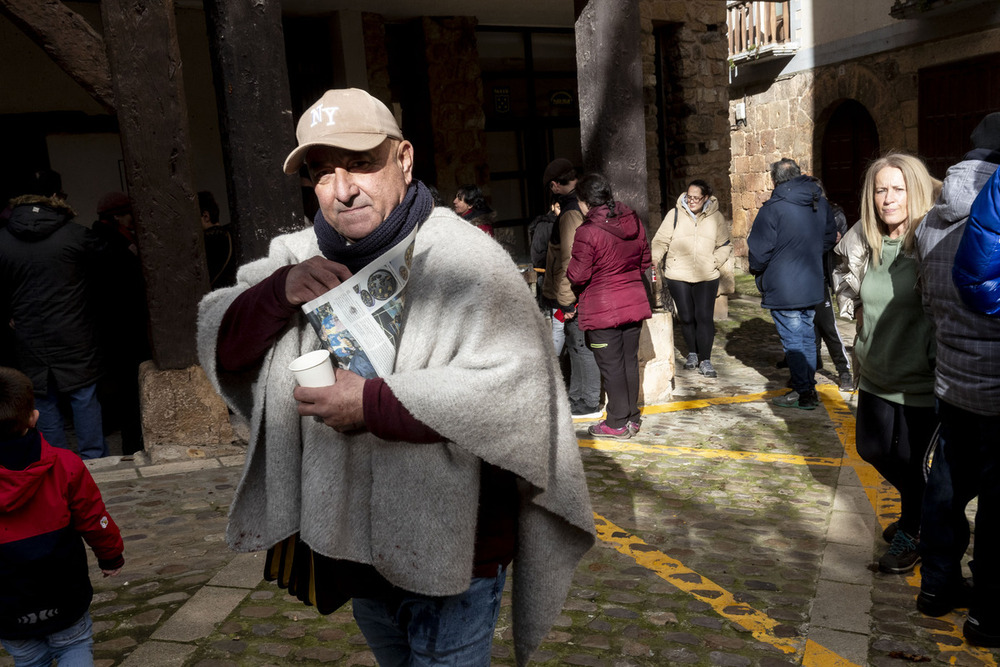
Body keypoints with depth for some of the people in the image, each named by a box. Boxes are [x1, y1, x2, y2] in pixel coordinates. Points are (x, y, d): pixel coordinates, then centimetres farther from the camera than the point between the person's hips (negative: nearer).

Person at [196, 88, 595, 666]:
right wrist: (280, 291, -17)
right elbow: (220, 346, 2)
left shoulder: (463, 258, -18)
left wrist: (374, 404, -29)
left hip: (446, 548, -7)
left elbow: (515, 388, -28)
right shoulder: (300, 256, 3)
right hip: (351, 542, 7)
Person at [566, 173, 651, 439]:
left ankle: (617, 424, 13)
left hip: (602, 309, -6)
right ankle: (632, 418, 25)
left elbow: (578, 276, -15)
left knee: (611, 366, 3)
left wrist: (568, 270, 6)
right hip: (634, 303, 6)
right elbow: (644, 262, 12)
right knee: (630, 361, 15)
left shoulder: (587, 232, -18)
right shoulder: (634, 222, 3)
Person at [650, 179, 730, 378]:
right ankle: (692, 353, 30)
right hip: (678, 276, 0)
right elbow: (661, 240, 0)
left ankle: (705, 360, 4)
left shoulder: (716, 217, 5)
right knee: (686, 317, 8)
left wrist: (715, 262, -1)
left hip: (706, 277, 0)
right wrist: (655, 257, -18)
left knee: (704, 317, -6)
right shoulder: (675, 214, 1)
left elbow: (724, 245, 14)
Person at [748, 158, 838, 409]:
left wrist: (756, 269, 5)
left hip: (783, 288, -7)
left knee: (793, 341, 2)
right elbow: (830, 237, 19)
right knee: (807, 336, 17)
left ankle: (802, 393, 8)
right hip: (812, 285, 7)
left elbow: (758, 250, -15)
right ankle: (809, 387, 25)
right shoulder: (821, 202, 5)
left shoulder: (773, 208, -17)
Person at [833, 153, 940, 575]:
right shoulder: (865, 244, 2)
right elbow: (846, 282, 22)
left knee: (910, 459, 6)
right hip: (876, 373, 6)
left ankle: (910, 533, 31)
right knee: (872, 448, 18)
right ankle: (917, 506, 45)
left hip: (921, 379, -6)